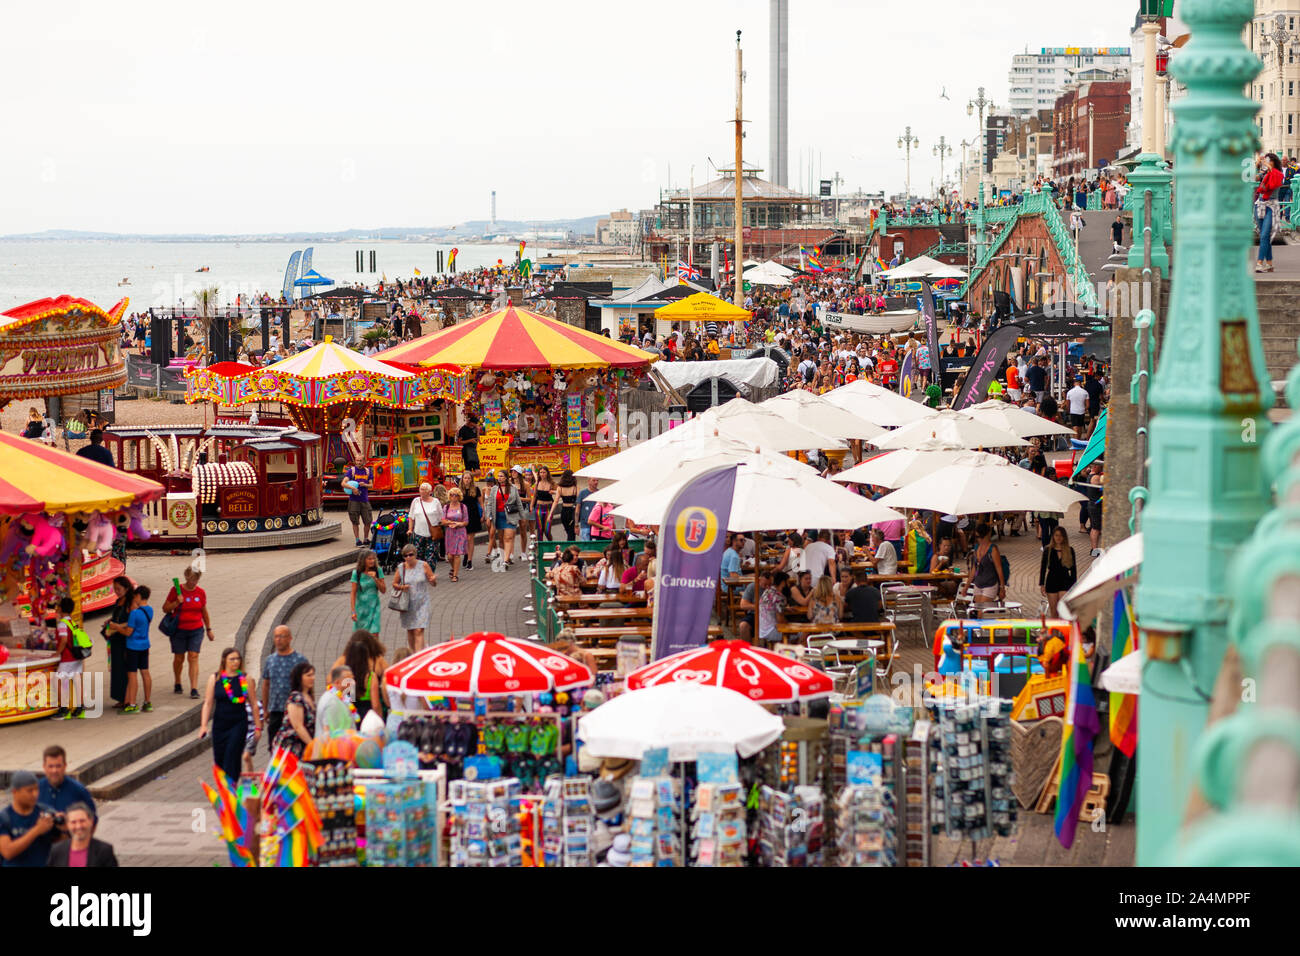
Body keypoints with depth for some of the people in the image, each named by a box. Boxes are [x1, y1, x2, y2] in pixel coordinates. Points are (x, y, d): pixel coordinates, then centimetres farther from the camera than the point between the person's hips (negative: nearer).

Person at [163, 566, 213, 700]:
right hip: (179, 630, -1)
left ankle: (194, 689, -12)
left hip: (196, 630, 1)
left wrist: (209, 630, 16)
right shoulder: (176, 590, -5)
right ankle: (177, 684, 32)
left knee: (193, 657, -9)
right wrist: (176, 603, -18)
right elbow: (165, 609, -1)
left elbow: (204, 612, 14)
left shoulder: (201, 593, 3)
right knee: (179, 658, 9)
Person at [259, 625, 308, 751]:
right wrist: (265, 710, 16)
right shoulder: (270, 660, 10)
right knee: (274, 747, 5)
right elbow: (266, 685, 17)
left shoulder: (300, 660, -2)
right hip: (275, 711, 4)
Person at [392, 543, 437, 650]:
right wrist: (401, 587, -14)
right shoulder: (400, 568, -2)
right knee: (410, 630, 14)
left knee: (419, 631, -12)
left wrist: (433, 580, -26)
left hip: (422, 602, -3)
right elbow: (394, 584, 8)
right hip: (407, 604, 3)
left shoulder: (423, 566, -7)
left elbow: (433, 584, -2)